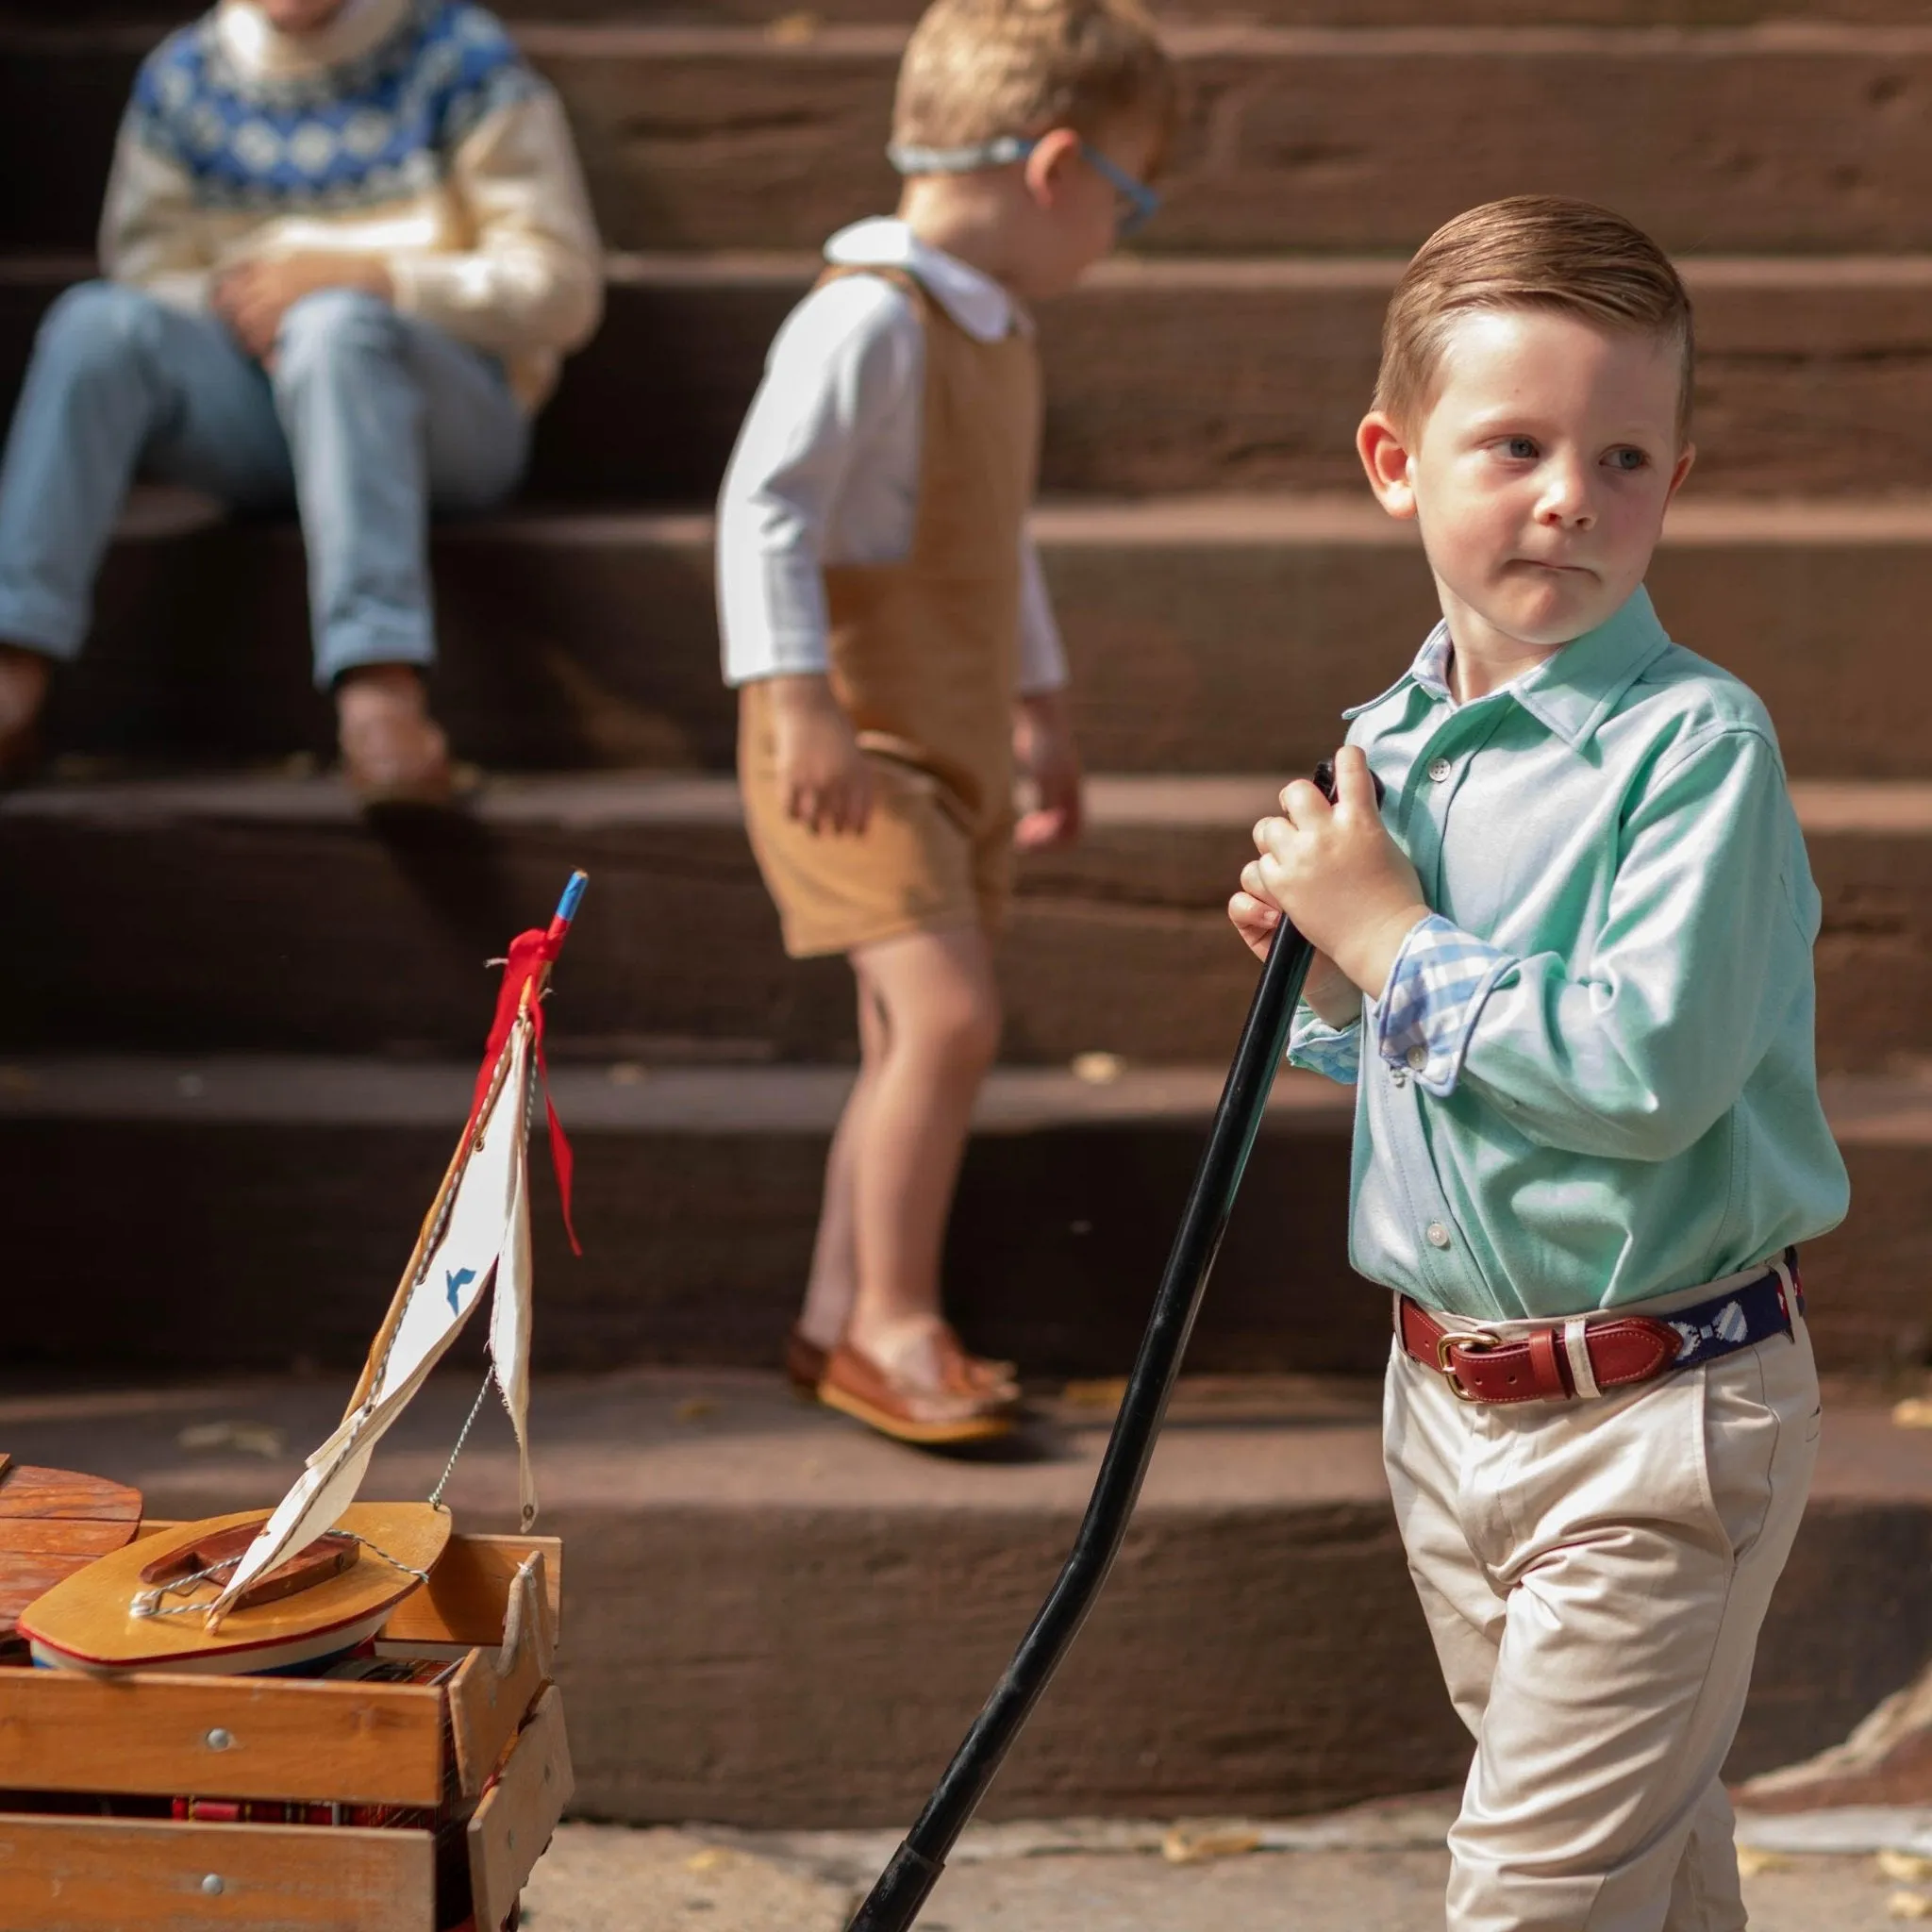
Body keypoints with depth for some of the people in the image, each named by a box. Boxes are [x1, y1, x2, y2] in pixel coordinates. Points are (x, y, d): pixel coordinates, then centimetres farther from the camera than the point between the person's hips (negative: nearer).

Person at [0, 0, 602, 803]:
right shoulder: (181, 79, 12)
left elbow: (562, 288, -1)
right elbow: (146, 270, 12)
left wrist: (361, 276, -12)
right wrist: (238, 303, -10)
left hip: (445, 405, -3)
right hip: (252, 398, 3)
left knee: (334, 326, -36)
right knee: (96, 321, -24)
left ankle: (380, 690, -55)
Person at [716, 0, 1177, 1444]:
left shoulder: (996, 331, 16)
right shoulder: (868, 320, -16)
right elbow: (766, 505, -22)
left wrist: (1042, 713, 31)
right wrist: (801, 702, -28)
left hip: (958, 747, 10)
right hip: (859, 749, -10)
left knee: (920, 1043, 11)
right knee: (949, 1012, -18)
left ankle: (842, 1324, 21)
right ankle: (892, 1321, -6)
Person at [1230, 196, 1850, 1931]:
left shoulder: (1698, 742, -18)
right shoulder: (1393, 745, 5)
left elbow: (1653, 1066, -29)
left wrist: (1396, 938, -20)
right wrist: (1333, 975, -4)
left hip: (1659, 1418, -7)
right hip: (1450, 1394, 7)